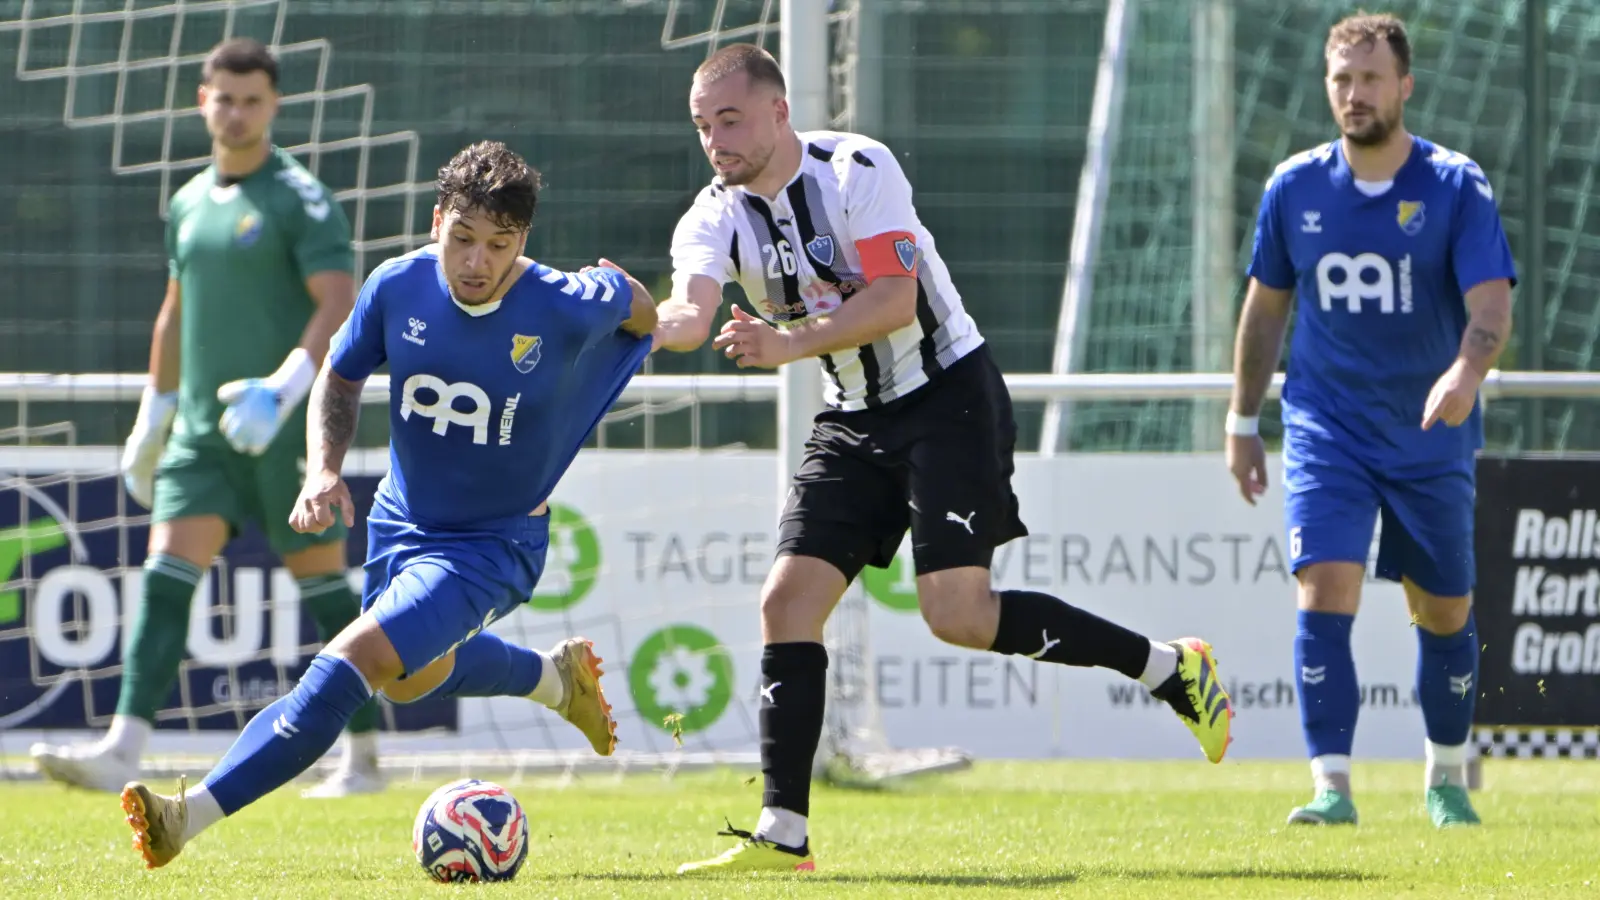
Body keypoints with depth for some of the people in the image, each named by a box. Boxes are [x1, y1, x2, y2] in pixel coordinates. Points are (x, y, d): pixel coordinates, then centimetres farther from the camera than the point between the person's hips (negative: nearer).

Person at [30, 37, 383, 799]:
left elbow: (339, 306, -15)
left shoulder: (301, 199, -6)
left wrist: (280, 391, -28)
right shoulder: (189, 203, 14)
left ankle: (363, 758, 13)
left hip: (287, 430, -6)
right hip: (203, 427, 6)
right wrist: (152, 418, 25)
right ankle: (122, 751, -19)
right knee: (166, 573, -9)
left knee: (321, 585, 2)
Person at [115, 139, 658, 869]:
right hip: (401, 523, 6)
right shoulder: (398, 288, -15)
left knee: (352, 662, -24)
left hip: (494, 544, -6)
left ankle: (192, 815, -30)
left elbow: (635, 306, 1)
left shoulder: (568, 308, -24)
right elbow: (340, 377, 2)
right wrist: (324, 469, -11)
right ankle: (554, 677, 53)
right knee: (411, 679, 28)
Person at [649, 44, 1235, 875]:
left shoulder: (857, 170, -17)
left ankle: (1168, 668, 0)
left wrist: (788, 344, -37)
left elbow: (895, 300, -25)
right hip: (854, 421, 6)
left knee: (957, 613, -17)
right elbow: (692, 313, -21)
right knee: (787, 601, -7)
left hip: (947, 396, -6)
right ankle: (782, 835, -3)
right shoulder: (715, 219, -2)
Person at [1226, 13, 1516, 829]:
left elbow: (1491, 306, -18)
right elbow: (1265, 307, 11)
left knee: (1444, 612, 9)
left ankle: (1446, 778, 30)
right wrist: (1243, 420, 12)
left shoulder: (1456, 187, -9)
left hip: (1431, 437, -1)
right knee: (1325, 593, -16)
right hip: (1325, 430, 1)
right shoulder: (1294, 188, 0)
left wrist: (1466, 371, -38)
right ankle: (1331, 785, -18)